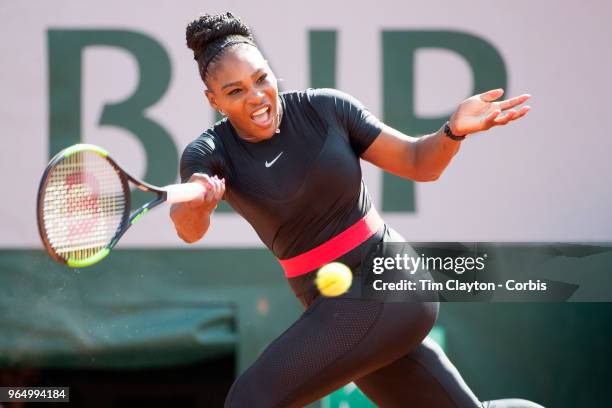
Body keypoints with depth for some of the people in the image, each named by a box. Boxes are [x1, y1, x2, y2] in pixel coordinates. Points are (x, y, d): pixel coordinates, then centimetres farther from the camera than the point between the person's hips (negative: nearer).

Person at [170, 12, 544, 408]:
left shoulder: (325, 108, -6)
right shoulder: (211, 152, -4)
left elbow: (418, 161, 0)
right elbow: (189, 229, -24)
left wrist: (455, 129, -22)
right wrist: (195, 203, -48)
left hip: (383, 286, -4)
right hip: (336, 307, 4)